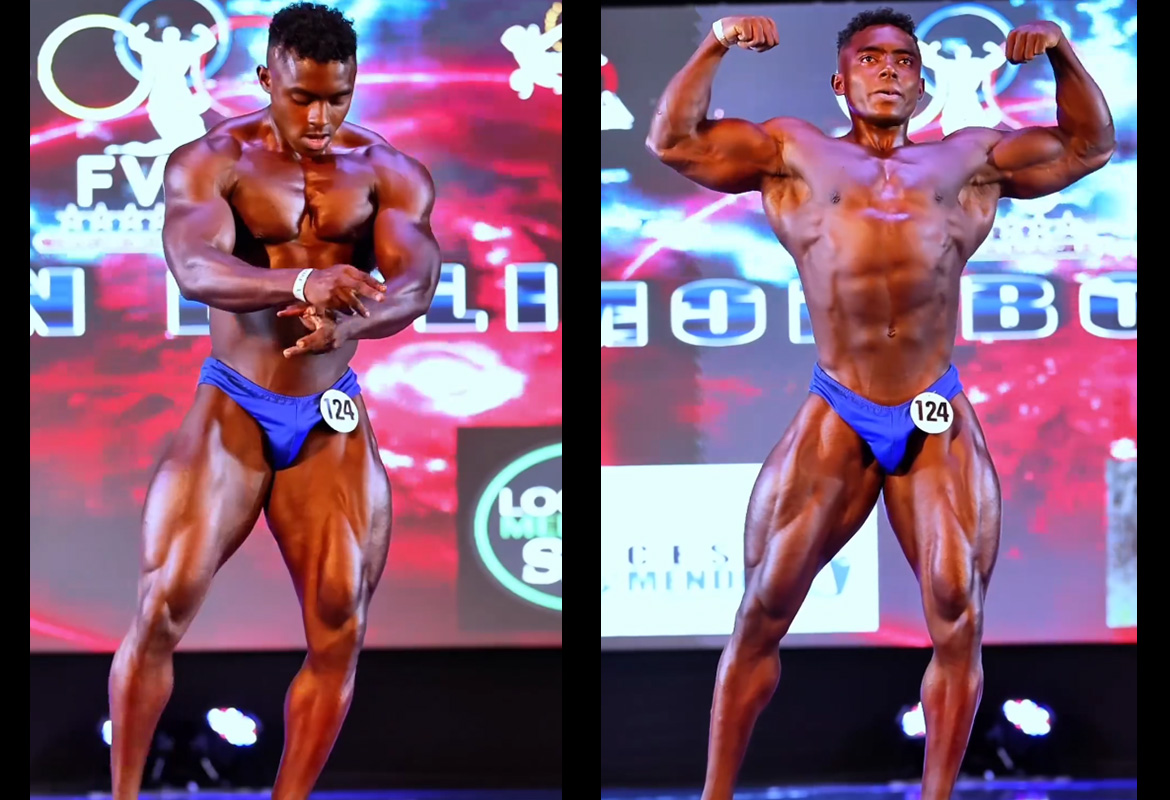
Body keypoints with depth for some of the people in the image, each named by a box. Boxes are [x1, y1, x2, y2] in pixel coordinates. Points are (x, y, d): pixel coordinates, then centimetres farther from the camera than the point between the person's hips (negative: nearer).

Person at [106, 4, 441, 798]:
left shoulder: (390, 173, 0)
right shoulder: (212, 160, -7)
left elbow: (418, 283, -16)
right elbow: (194, 267, -27)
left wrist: (347, 322, -39)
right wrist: (302, 284, -46)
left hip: (331, 417, 2)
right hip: (234, 403, -2)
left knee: (340, 631, -5)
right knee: (161, 609, -11)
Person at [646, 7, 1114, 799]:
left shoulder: (970, 159, 14)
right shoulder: (795, 153, 11)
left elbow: (1090, 146, 19)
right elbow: (674, 141, 8)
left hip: (939, 422, 1)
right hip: (837, 417, -1)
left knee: (959, 621, -4)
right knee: (762, 613, 2)